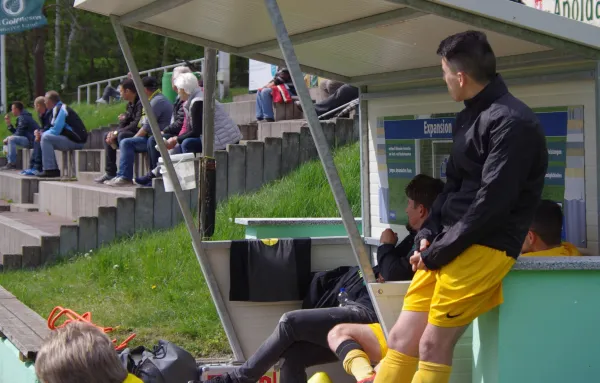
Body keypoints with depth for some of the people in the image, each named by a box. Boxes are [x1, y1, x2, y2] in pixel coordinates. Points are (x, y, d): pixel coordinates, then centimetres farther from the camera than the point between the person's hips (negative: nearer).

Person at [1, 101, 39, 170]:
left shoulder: (23, 117, -13)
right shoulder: (21, 117, 20)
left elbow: (19, 133, -18)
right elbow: (16, 132, 20)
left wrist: (8, 139, -8)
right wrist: (9, 123, 11)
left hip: (31, 140, -11)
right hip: (28, 139, 11)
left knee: (11, 139, -24)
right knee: (9, 139, 17)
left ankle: (12, 163, -22)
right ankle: (10, 161, 8)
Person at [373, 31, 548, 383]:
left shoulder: (511, 122, -14)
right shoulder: (470, 116, 17)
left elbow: (492, 201, -19)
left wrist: (440, 249, -13)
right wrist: (428, 235, 6)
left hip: (484, 248, -9)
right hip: (447, 247, 9)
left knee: (433, 345, -11)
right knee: (402, 339, 3)